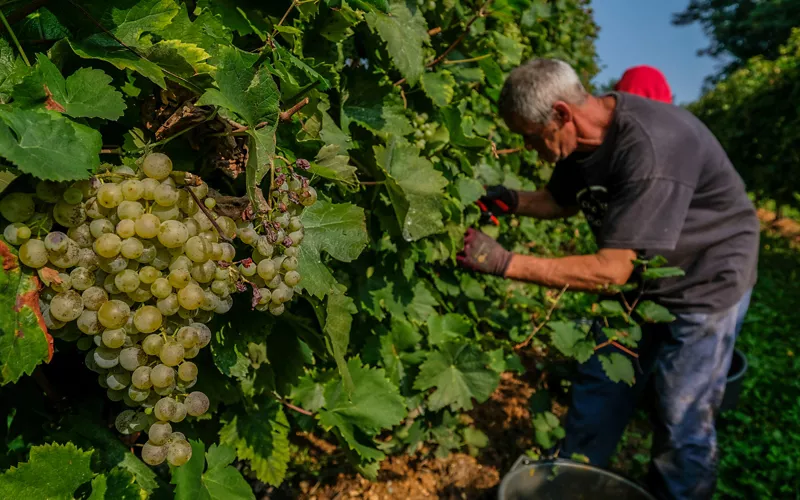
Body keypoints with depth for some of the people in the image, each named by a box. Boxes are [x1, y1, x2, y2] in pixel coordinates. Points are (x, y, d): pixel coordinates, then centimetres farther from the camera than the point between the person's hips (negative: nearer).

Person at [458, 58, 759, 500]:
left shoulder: (650, 148, -35)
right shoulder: (581, 136, -10)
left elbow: (611, 270, -34)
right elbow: (563, 200, 8)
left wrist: (504, 262, -36)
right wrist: (509, 201, -13)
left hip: (706, 282, -7)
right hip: (637, 274, 7)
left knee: (682, 422, 3)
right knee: (598, 390, 13)